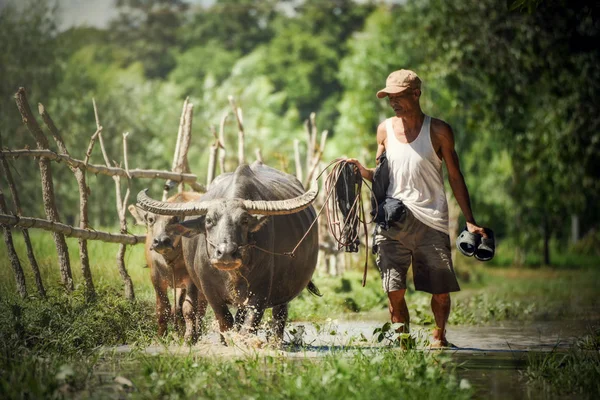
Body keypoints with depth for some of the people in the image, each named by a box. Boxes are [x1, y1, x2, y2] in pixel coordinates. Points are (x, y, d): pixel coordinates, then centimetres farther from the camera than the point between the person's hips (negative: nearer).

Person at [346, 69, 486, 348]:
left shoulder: (438, 131, 1)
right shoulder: (385, 129, 9)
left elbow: (455, 177, 5)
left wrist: (470, 221, 1)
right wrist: (363, 171, -7)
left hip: (431, 221, -2)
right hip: (393, 221, 2)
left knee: (441, 291, -1)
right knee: (394, 290, -6)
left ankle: (439, 335, 24)